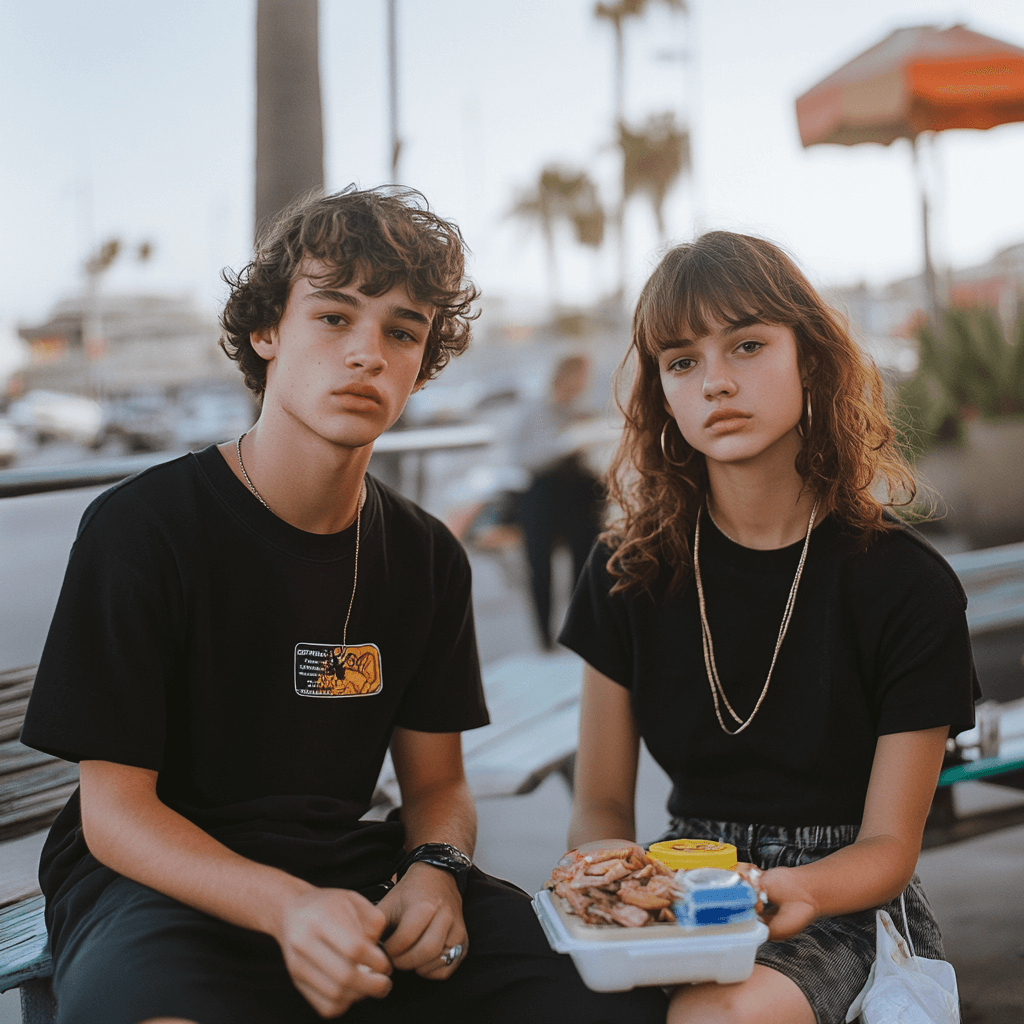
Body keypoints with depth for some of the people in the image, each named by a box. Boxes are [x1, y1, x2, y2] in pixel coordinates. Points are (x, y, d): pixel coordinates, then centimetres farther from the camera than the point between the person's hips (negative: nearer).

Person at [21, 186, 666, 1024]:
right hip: (160, 882, -4)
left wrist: (435, 869, -13)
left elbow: (436, 782, 13)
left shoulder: (427, 557, 7)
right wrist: (285, 907, -29)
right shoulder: (138, 528, -9)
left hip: (349, 867, 5)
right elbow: (115, 808, -11)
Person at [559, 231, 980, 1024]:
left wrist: (801, 890, -28)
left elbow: (888, 846, -5)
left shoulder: (908, 585, -7)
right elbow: (602, 802, 5)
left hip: (840, 898, -3)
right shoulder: (631, 572, 1)